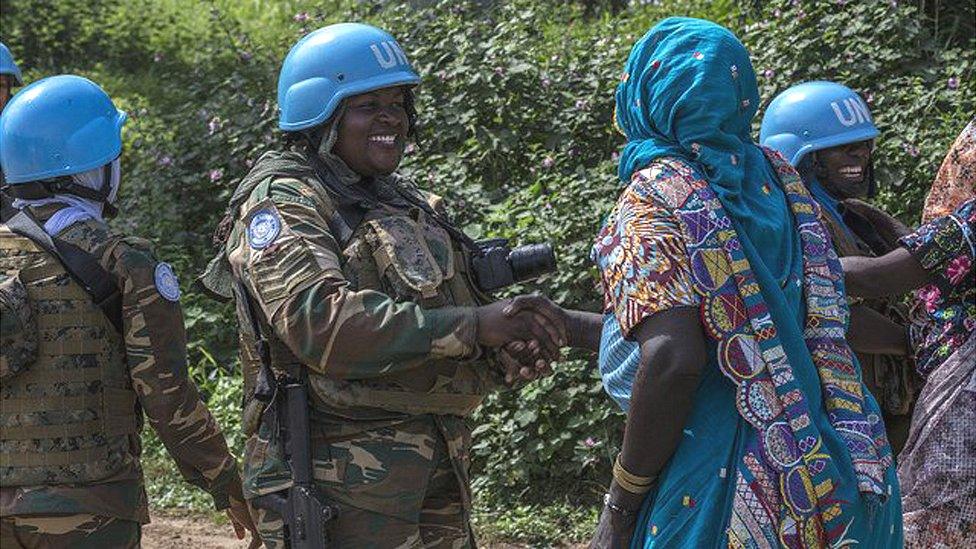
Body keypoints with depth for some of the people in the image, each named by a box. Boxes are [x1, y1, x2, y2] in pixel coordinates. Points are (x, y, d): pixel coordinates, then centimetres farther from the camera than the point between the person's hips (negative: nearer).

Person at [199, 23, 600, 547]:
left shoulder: (405, 203, 18)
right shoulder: (281, 204, -9)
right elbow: (320, 322, -25)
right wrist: (475, 325, -29)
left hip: (437, 473, 8)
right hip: (344, 482, -8)